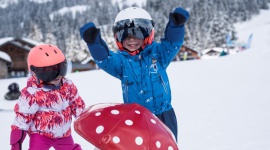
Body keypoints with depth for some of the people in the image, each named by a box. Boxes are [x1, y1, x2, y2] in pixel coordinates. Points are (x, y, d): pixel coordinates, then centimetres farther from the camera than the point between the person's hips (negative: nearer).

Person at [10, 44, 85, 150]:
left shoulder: (67, 85, -8)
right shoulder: (32, 94, -26)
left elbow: (77, 104, 7)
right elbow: (22, 117, -20)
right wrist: (16, 141, -19)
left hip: (64, 133, 6)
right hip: (41, 135, -6)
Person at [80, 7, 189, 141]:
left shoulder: (157, 52, -1)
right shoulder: (120, 60, -2)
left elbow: (172, 42, -14)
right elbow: (104, 59, -18)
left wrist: (177, 24, -35)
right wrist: (93, 42, -38)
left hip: (164, 115, 0)